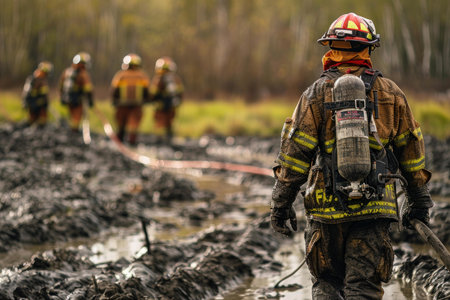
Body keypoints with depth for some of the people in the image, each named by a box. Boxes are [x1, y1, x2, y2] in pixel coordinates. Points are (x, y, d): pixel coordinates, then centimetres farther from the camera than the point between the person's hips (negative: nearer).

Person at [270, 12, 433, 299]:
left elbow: (295, 152, -3)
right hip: (374, 210, 0)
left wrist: (281, 203, 4)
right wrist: (420, 200, 21)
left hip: (327, 207, 0)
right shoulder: (390, 93, 5)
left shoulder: (317, 93, -1)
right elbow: (410, 148, 11)